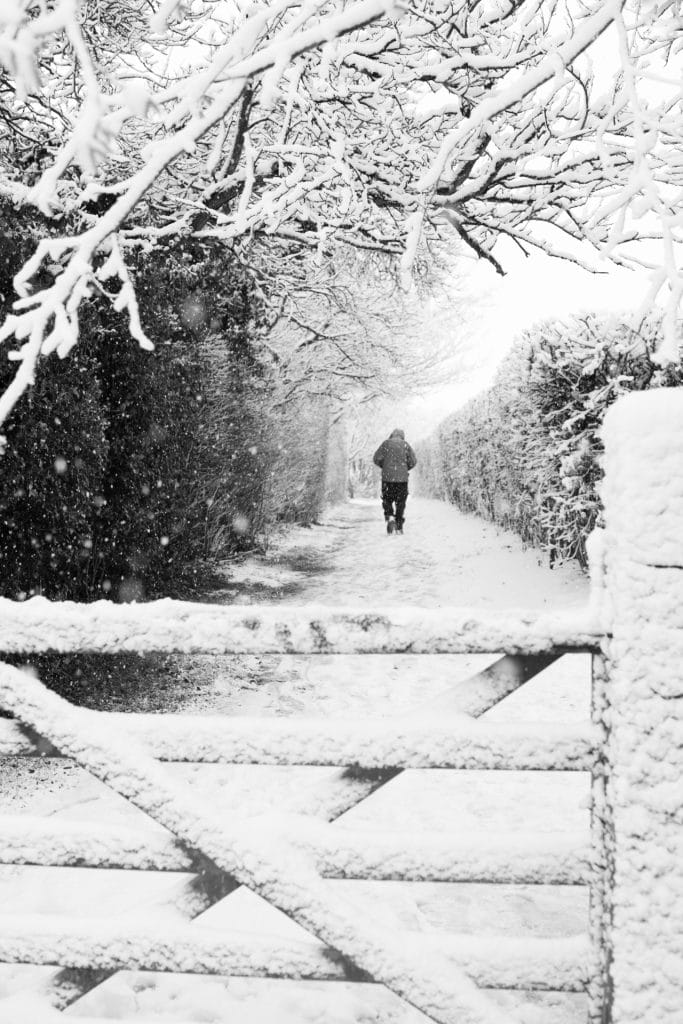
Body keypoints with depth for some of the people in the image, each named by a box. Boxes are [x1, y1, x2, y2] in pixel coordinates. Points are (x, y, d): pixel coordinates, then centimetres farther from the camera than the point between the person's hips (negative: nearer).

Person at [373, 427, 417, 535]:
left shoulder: (386, 443, 3)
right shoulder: (405, 445, 4)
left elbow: (376, 459, -2)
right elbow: (413, 461, -2)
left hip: (387, 478, 0)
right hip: (402, 478, 0)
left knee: (387, 501, 12)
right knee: (400, 503, 10)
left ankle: (390, 518, -14)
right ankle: (399, 527, 9)